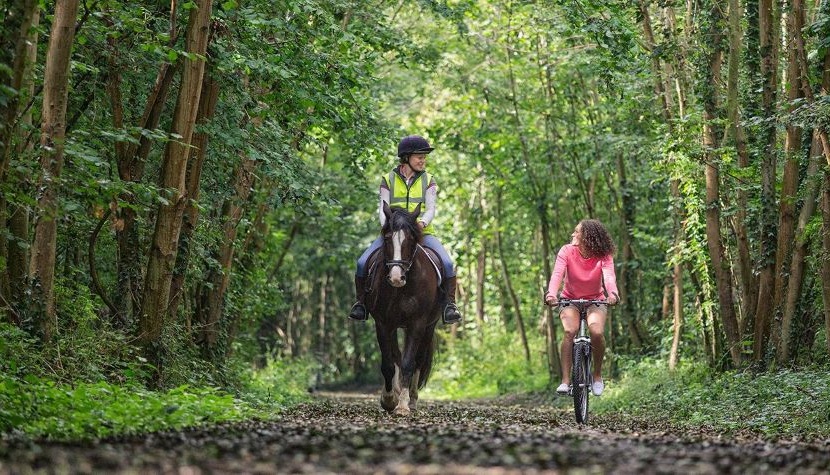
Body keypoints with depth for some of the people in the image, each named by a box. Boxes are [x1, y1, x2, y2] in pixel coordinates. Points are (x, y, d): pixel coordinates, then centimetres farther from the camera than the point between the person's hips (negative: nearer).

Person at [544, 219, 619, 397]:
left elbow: (609, 276, -33)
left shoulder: (604, 256, -16)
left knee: (597, 332, -27)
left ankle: (597, 376, -3)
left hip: (595, 301, 0)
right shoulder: (567, 251, -16)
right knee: (569, 331, -28)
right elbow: (557, 273, -30)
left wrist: (612, 293, -55)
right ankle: (565, 380, -25)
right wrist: (551, 293, -50)